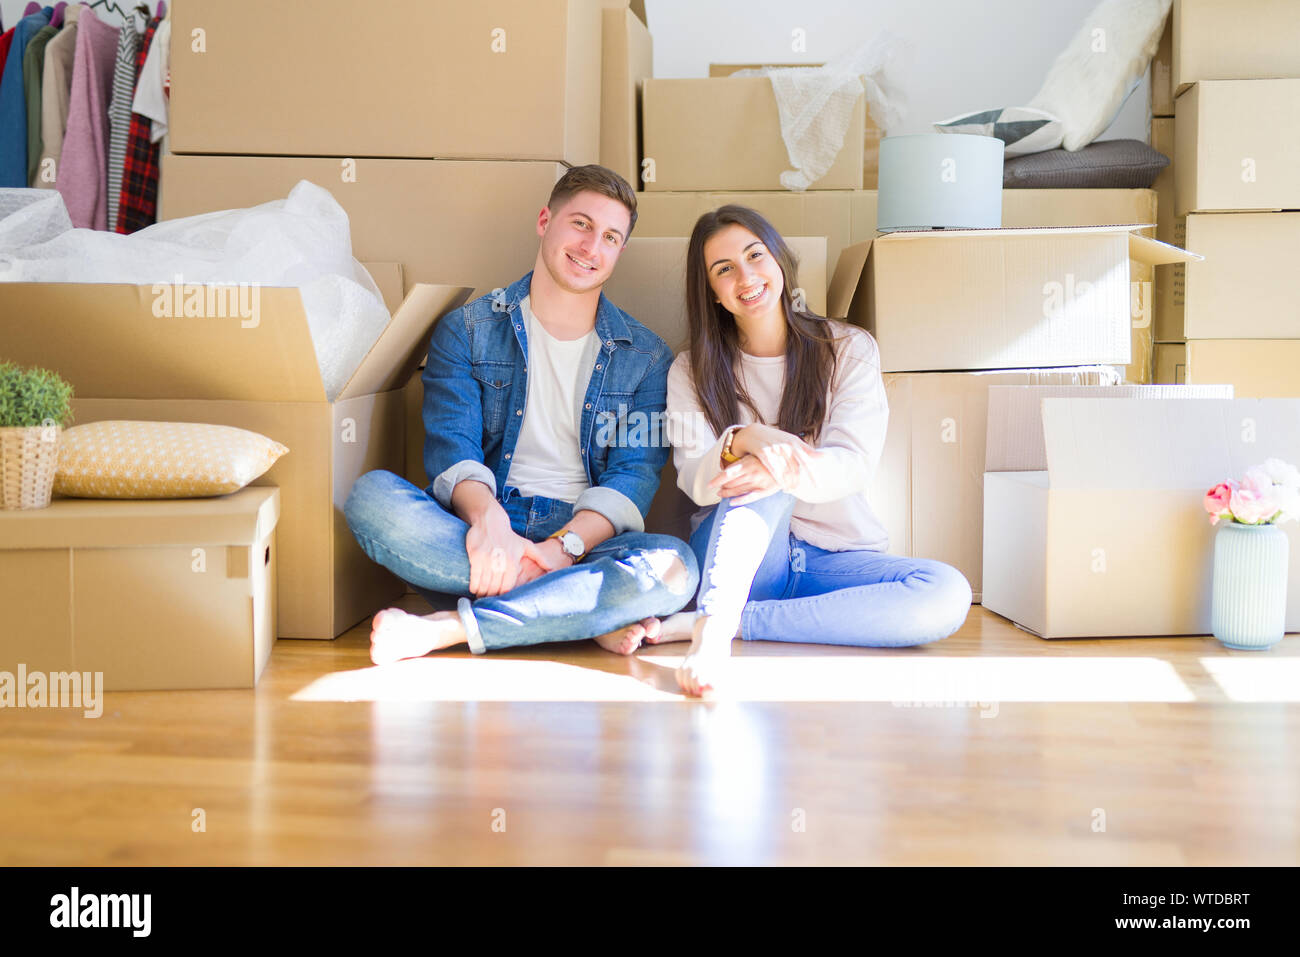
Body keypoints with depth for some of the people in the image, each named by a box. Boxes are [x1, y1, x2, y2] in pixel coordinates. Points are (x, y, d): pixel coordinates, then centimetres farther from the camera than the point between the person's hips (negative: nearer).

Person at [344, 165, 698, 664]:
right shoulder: (467, 330, 10)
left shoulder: (646, 356, 11)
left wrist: (563, 547, -21)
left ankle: (443, 629, -30)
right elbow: (450, 446, -4)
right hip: (477, 535, 0)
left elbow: (634, 476, -1)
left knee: (673, 565, -32)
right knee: (372, 494, -28)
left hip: (583, 542, 0)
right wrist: (487, 517, -27)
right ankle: (595, 614, -28)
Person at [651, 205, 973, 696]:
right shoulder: (692, 372, 5)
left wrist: (788, 470, -34)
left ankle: (727, 619, -29)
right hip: (734, 555, -1)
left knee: (948, 594, -28)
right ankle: (713, 632, -46)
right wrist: (743, 442, -34)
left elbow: (855, 464, -10)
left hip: (835, 557, 1)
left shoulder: (850, 350, 4)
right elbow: (695, 479, -10)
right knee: (756, 470, -30)